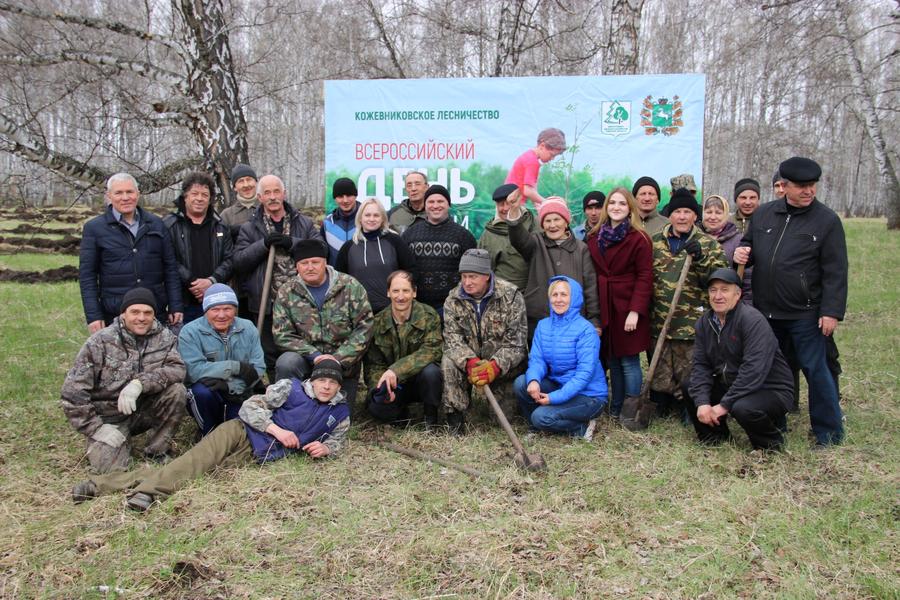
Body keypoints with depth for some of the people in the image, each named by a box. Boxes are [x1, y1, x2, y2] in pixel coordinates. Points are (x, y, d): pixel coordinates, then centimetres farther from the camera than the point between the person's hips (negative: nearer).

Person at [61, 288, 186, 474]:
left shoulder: (164, 337, -4)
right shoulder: (100, 342, -11)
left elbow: (177, 369, -20)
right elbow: (72, 394, -11)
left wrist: (140, 383, -34)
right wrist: (97, 428, -16)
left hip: (146, 409, 2)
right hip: (109, 417, -2)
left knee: (176, 390, -24)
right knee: (109, 464, -26)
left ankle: (156, 451, -6)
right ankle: (122, 441, 10)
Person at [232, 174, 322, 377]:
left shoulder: (304, 224, 9)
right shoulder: (249, 229, 7)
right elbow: (238, 262, -3)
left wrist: (291, 243, -16)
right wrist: (264, 244, -16)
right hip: (266, 306, 0)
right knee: (270, 359, 9)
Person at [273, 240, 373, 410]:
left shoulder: (350, 286, -5)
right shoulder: (286, 292, -1)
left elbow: (364, 327, -8)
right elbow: (283, 334, -5)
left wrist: (339, 358, -17)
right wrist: (315, 355, -18)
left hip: (344, 362, 0)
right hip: (307, 358, 0)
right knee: (286, 363, -32)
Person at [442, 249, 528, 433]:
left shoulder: (511, 296, -14)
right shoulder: (453, 300, -4)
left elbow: (516, 343, -19)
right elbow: (453, 340, -14)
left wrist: (495, 366, -36)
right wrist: (470, 362, -34)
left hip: (504, 366, -2)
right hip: (469, 360, 2)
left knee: (503, 418, -9)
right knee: (448, 363, -29)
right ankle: (455, 415, -19)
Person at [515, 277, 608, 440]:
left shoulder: (586, 330, -16)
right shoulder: (543, 325, 2)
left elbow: (585, 373, -21)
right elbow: (536, 359, -5)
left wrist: (555, 397, -26)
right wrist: (533, 380, -28)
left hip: (588, 394, -6)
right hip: (556, 385, 6)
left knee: (541, 416, -25)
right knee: (521, 382, -18)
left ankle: (582, 428, 1)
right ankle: (537, 428, 4)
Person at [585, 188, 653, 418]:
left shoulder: (639, 238, -5)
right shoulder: (594, 237, 11)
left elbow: (645, 277, -10)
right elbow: (592, 275, 12)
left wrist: (635, 311, -17)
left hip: (627, 307, -5)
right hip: (603, 307, 5)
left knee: (629, 360, -2)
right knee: (611, 360, 9)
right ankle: (616, 408, 20)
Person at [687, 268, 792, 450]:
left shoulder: (753, 320, -21)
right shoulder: (704, 322, 2)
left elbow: (754, 369, -29)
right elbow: (699, 364, -3)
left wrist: (724, 405, -28)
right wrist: (702, 402, -18)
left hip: (769, 389, -7)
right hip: (729, 385, 7)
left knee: (743, 408, -34)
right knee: (690, 391, -8)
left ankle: (770, 442, -2)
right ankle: (714, 434, 16)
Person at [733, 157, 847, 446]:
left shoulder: (827, 220, -6)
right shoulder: (763, 214, 6)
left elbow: (835, 271, -9)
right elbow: (749, 245, 21)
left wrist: (832, 311, -14)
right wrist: (743, 253, -3)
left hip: (805, 314, -5)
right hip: (765, 311, 5)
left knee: (815, 370, 2)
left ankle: (829, 432, 17)